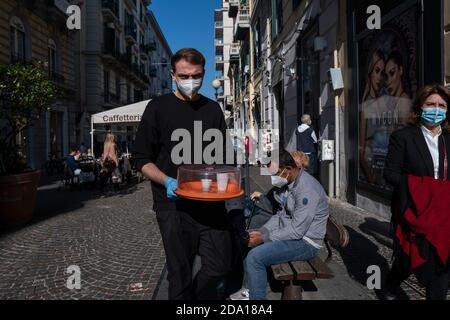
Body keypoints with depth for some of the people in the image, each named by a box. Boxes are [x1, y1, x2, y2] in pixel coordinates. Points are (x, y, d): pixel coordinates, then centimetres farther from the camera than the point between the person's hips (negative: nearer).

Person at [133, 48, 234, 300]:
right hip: (174, 204, -3)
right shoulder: (158, 108, 0)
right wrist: (167, 182, -17)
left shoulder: (213, 109, 10)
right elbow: (143, 159, 0)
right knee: (180, 273, 8)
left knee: (219, 267, 5)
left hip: (210, 202, 3)